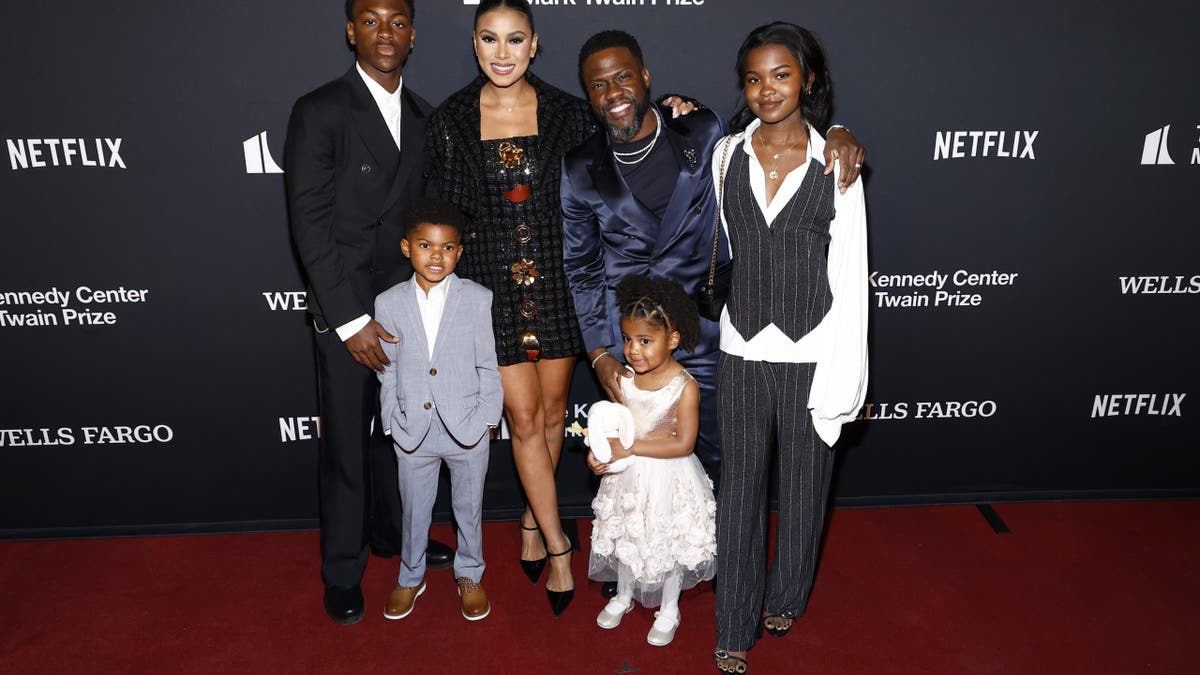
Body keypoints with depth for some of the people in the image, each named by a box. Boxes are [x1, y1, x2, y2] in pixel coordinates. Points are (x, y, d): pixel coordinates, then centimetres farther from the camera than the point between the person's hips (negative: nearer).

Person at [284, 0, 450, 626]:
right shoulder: (319, 111, -9)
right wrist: (351, 319, -17)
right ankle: (342, 569, 26)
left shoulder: (423, 116, 9)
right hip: (346, 310, -5)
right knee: (346, 444, 7)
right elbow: (310, 223, -13)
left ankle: (392, 532, 38)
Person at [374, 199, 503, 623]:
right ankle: (411, 577, 41)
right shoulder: (388, 304, -4)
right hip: (413, 431, 1)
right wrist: (392, 421, 2)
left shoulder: (478, 299, -8)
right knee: (414, 509, 19)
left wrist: (488, 418, -6)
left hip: (468, 427, -1)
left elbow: (488, 365, -4)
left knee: (469, 508, 17)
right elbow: (388, 370, 2)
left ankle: (469, 575, 39)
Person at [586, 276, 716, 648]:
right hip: (628, 477, 5)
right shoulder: (622, 378, -8)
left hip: (668, 478, -4)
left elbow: (683, 443, -24)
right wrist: (601, 451, -17)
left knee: (668, 544, 13)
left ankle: (668, 611, 37)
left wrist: (630, 448, -27)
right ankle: (623, 597, 47)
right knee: (625, 537, 21)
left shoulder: (684, 387, -22)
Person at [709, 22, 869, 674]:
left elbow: (850, 273, -5)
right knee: (739, 487, 8)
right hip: (742, 350, 1)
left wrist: (844, 373, -6)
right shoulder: (726, 155, 2)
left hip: (810, 352, -1)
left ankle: (785, 596, 40)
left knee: (803, 484, 14)